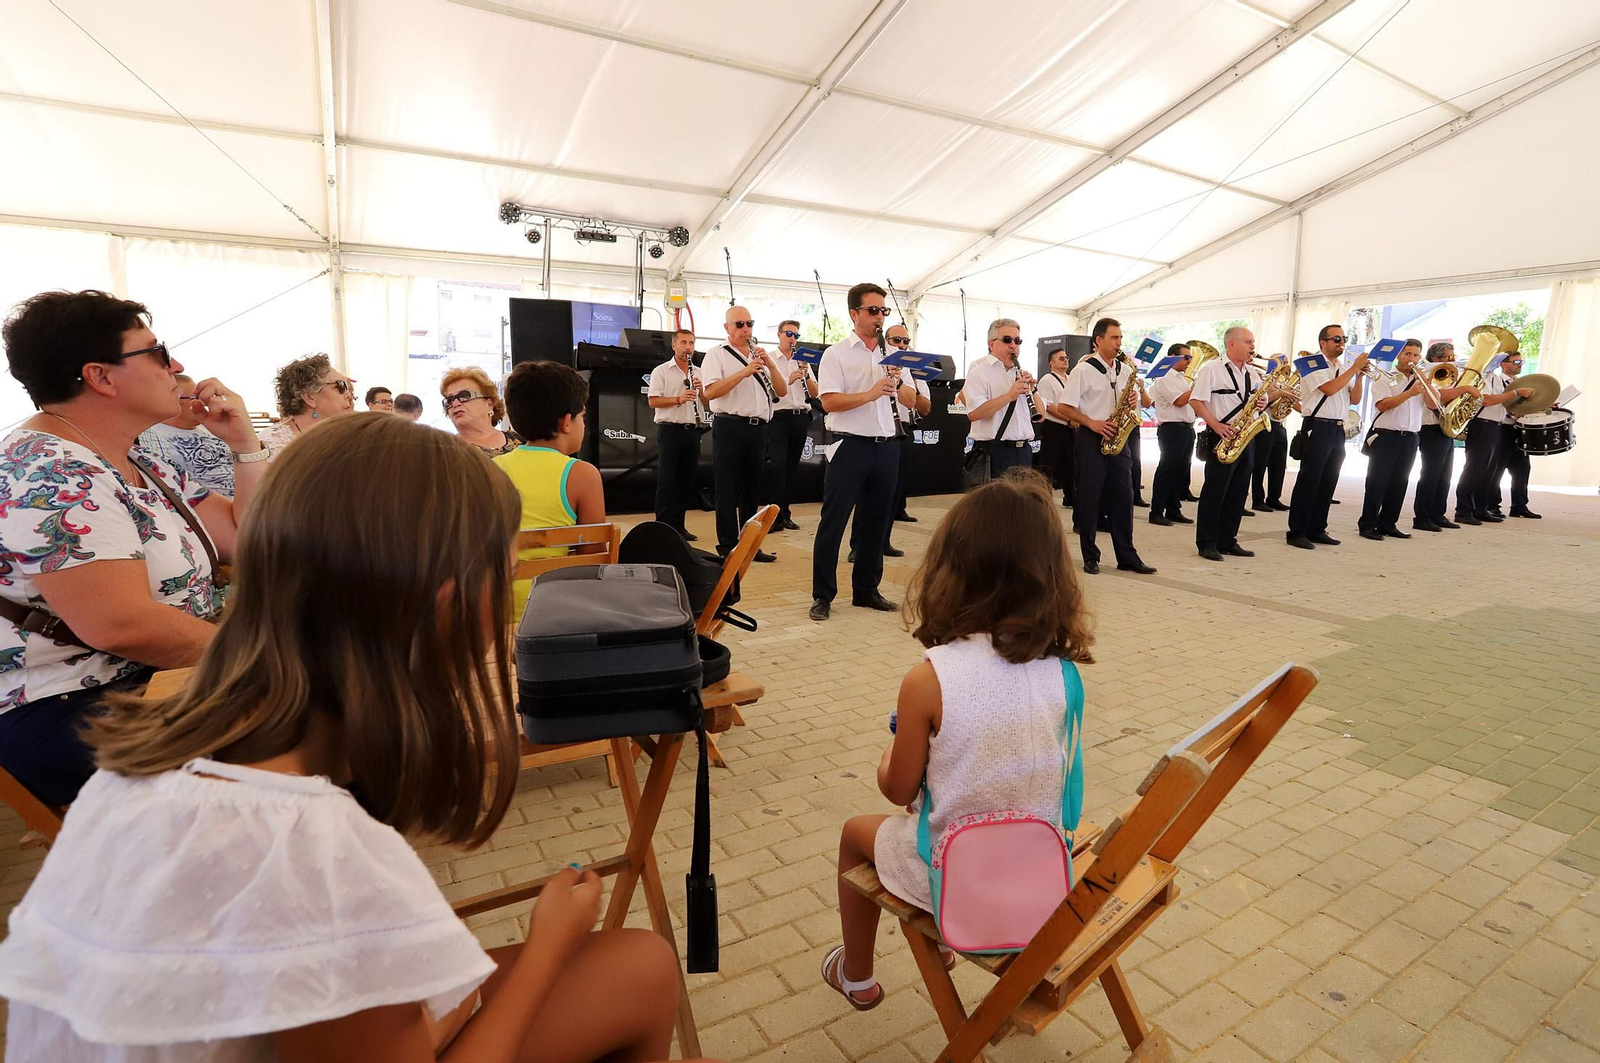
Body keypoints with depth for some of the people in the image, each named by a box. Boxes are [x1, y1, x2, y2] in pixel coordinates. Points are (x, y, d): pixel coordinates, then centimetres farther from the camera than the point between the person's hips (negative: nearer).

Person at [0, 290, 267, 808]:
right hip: (68, 714, -9)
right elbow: (122, 624, -30)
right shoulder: (47, 475, -19)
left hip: (165, 685, 10)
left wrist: (243, 441, 2)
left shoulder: (144, 467, 11)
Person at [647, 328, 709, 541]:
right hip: (670, 430, -5)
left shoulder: (699, 373, 14)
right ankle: (662, 526, 1)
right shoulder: (661, 371, 0)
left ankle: (678, 525, 15)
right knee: (666, 481, -3)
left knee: (687, 480, 7)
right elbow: (653, 401, -9)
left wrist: (701, 391, -7)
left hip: (692, 431, 5)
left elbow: (708, 403, 13)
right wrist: (679, 399, -21)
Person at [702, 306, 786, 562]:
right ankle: (727, 546, 7)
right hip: (730, 428, -5)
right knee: (728, 490, -1)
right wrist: (745, 372, -20)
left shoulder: (760, 356, 17)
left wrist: (770, 365, -7)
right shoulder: (717, 354, 1)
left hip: (758, 429, 6)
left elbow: (782, 392, 9)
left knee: (752, 488, 11)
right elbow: (711, 392, -14)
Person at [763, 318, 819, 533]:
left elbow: (815, 393, 10)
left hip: (801, 418, 5)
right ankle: (774, 515, -9)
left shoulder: (802, 361, 15)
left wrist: (806, 375, -8)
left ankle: (784, 513, 14)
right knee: (777, 466, -13)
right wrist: (788, 380, -21)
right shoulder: (769, 359, 2)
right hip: (778, 418, -5)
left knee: (792, 467, 7)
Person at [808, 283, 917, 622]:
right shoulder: (836, 354, -2)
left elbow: (911, 401, 11)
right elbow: (829, 402, -14)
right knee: (833, 522, -1)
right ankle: (823, 595, 8)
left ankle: (866, 590, 23)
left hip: (886, 447, 6)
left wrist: (898, 383, -9)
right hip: (850, 447, -5)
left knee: (876, 522, 11)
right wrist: (870, 393, -24)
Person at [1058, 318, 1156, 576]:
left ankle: (1127, 556, 11)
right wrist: (1091, 423, -18)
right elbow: (1066, 407, -9)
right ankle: (1090, 557, 9)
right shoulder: (1083, 369, -6)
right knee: (1089, 497, 0)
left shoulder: (1125, 370, 11)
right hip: (1091, 439, -5)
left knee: (1123, 496, 4)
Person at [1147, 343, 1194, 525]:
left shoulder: (1183, 379, 19)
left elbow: (1192, 401, 23)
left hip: (1187, 428, 9)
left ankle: (1173, 510, 16)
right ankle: (1156, 512, -2)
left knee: (1181, 472, 9)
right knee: (1166, 470, -7)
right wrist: (1197, 386, -10)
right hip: (1172, 429, -9)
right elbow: (1180, 401, -18)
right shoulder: (1164, 378, -8)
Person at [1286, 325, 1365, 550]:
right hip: (1318, 428, -7)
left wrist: (1359, 374, 1)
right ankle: (1296, 532, -5)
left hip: (1338, 430, 7)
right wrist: (1354, 367, -11)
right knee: (1309, 481, -7)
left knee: (1328, 482, 8)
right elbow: (1329, 389, -18)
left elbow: (1354, 400, 12)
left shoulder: (1344, 369, 17)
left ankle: (1317, 530, 15)